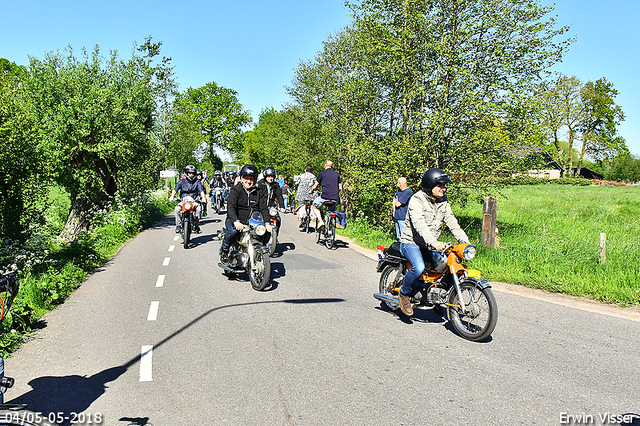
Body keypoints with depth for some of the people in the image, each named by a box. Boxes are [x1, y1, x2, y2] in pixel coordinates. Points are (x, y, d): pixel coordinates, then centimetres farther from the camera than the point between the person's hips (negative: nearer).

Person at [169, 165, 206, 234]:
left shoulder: (197, 182, 9)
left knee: (198, 208, -32)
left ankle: (197, 225, -23)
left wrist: (203, 197, -23)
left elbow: (201, 190, -3)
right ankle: (178, 225, -17)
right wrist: (172, 196, -21)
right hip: (183, 201, 1)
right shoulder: (182, 181, 9)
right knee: (177, 208, -29)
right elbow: (175, 189, -2)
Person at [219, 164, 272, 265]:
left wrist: (267, 223, -17)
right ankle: (224, 251, -10)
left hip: (252, 222, 4)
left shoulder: (259, 193, 11)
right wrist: (236, 222, -35)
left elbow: (264, 209, 2)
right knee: (234, 230, -36)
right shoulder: (235, 190, -3)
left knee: (266, 232, -20)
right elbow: (230, 207, -17)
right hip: (235, 220, -4)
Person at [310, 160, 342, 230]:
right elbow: (340, 188, 14)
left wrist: (311, 191, 28)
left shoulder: (322, 173, 4)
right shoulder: (337, 174, 14)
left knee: (314, 206, 17)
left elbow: (315, 187, 7)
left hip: (325, 196, -4)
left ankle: (320, 221, -4)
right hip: (335, 198, 4)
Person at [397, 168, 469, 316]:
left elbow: (452, 222, 4)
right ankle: (404, 294, -6)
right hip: (411, 242, -7)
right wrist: (433, 242, -46)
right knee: (419, 268, -32)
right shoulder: (416, 200, -16)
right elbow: (419, 224, -31)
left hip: (429, 246, 7)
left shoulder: (443, 202, 9)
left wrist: (464, 241, -12)